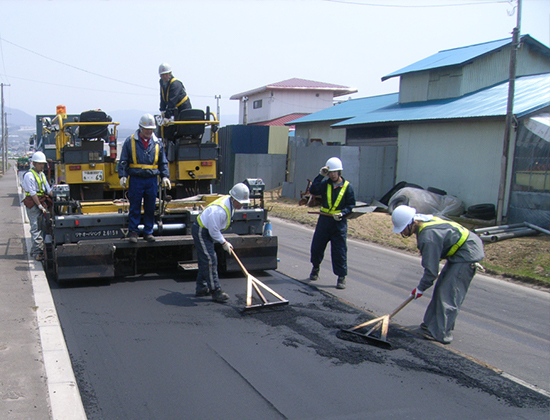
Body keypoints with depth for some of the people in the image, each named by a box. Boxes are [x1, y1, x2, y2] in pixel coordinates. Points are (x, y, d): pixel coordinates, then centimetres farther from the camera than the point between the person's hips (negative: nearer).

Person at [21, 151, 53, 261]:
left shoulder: (42, 174, 16)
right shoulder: (29, 175, -10)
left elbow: (48, 190, 18)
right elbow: (33, 193, -15)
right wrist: (40, 206, -18)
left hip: (41, 203, 8)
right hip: (32, 204, -8)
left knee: (41, 227, 10)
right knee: (35, 228, -7)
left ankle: (34, 250, 20)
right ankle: (37, 252, -5)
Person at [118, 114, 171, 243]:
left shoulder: (157, 143, 10)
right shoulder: (130, 141, 2)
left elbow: (163, 162, 15)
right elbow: (123, 161, 4)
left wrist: (165, 176, 4)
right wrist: (123, 176, -7)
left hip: (152, 180, 2)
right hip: (136, 180, -2)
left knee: (150, 208, 6)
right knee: (135, 208, 0)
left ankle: (148, 232, 16)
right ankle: (133, 231, 9)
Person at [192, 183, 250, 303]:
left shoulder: (230, 202, -2)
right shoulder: (220, 210, -33)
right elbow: (213, 231, -25)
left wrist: (224, 241, 15)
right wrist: (224, 243, -13)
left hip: (207, 231, 10)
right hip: (200, 231, -10)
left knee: (205, 261, 15)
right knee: (210, 260, -11)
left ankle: (201, 288, 25)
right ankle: (215, 291, -8)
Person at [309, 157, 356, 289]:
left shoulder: (347, 186, 1)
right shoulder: (325, 183, 5)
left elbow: (351, 205, 3)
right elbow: (313, 190, -12)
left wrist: (342, 213, -14)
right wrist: (320, 176, -16)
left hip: (339, 222, -2)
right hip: (324, 219, 2)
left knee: (340, 251, -2)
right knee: (317, 246, 10)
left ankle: (341, 277, 5)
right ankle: (315, 268, 36)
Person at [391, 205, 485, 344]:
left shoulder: (427, 237, -29)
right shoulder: (424, 219, 1)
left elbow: (431, 269, -23)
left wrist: (420, 288, -9)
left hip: (467, 254, -11)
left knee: (448, 294, -10)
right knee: (441, 287, 15)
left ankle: (442, 334, -5)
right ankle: (433, 322, 24)